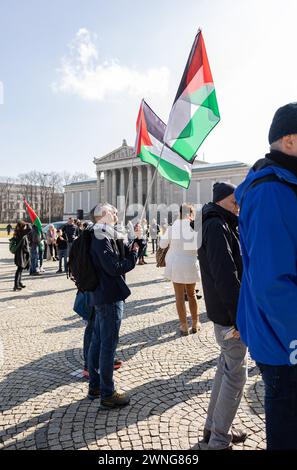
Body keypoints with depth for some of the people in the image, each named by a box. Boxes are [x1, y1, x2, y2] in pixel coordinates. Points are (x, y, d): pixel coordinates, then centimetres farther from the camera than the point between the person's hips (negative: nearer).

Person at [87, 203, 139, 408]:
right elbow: (115, 268, -23)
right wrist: (133, 255, -12)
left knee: (98, 341, 17)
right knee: (109, 344, -1)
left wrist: (130, 248, 0)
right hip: (110, 298, -10)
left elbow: (118, 256, 12)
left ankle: (95, 386, 30)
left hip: (102, 296, 10)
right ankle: (107, 394, 11)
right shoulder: (102, 239, -18)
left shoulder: (101, 237, 14)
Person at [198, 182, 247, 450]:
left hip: (226, 312, 10)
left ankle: (214, 427, 34)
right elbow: (225, 275, -25)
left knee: (227, 367, 19)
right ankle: (219, 440, 16)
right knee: (236, 375, 1)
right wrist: (239, 315, -24)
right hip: (231, 316, -10)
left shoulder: (223, 226, 16)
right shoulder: (216, 226, -17)